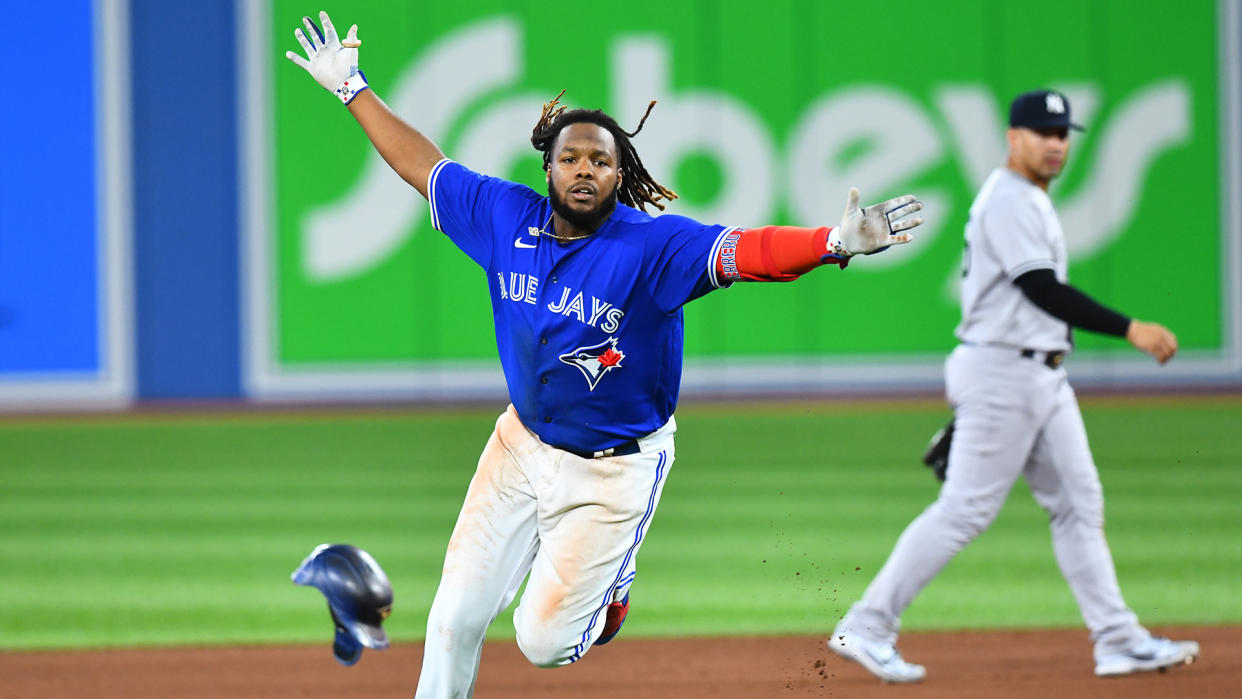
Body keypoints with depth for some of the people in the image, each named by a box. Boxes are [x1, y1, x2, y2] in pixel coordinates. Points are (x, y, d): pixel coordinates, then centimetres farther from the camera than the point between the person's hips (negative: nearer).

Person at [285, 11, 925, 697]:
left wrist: (837, 242, -56)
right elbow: (422, 164, 6)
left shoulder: (653, 244, -23)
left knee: (544, 642, 1)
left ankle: (609, 581, 34)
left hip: (615, 468, -4)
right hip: (523, 441, 4)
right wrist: (352, 88, 9)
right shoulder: (507, 216, -8)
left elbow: (746, 251, -39)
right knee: (456, 614, 5)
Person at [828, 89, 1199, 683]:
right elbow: (1044, 291, -24)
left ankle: (1118, 640, 8)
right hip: (1001, 372, -10)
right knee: (964, 509, -8)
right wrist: (1130, 330, -27)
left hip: (1044, 377, 10)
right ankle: (866, 628, -3)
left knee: (1078, 503, 7)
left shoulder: (1030, 203, 17)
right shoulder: (1007, 201, -15)